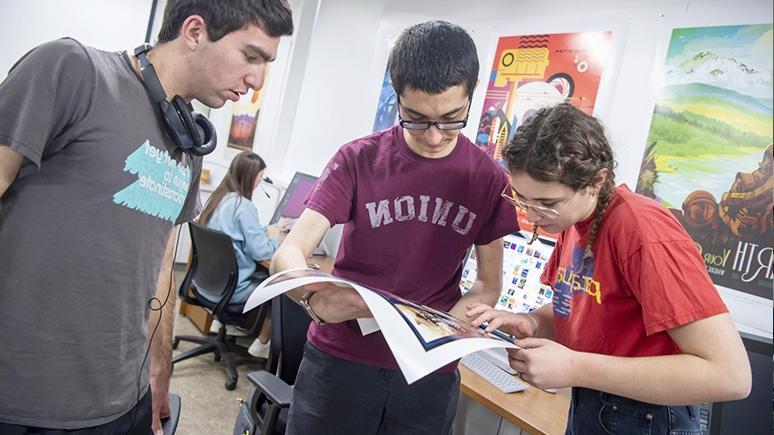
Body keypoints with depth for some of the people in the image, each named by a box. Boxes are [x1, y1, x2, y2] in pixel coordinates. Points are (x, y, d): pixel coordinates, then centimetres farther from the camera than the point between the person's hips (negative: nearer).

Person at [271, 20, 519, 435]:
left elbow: (489, 284, 4)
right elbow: (288, 254, -16)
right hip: (340, 360, -1)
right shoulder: (358, 159, -10)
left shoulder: (489, 179, -5)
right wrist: (316, 297, -38)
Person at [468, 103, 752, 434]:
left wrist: (575, 369, -29)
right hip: (583, 408, 8)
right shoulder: (573, 220, -1)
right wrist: (530, 324, -10)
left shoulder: (642, 230, -26)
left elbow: (729, 374, -28)